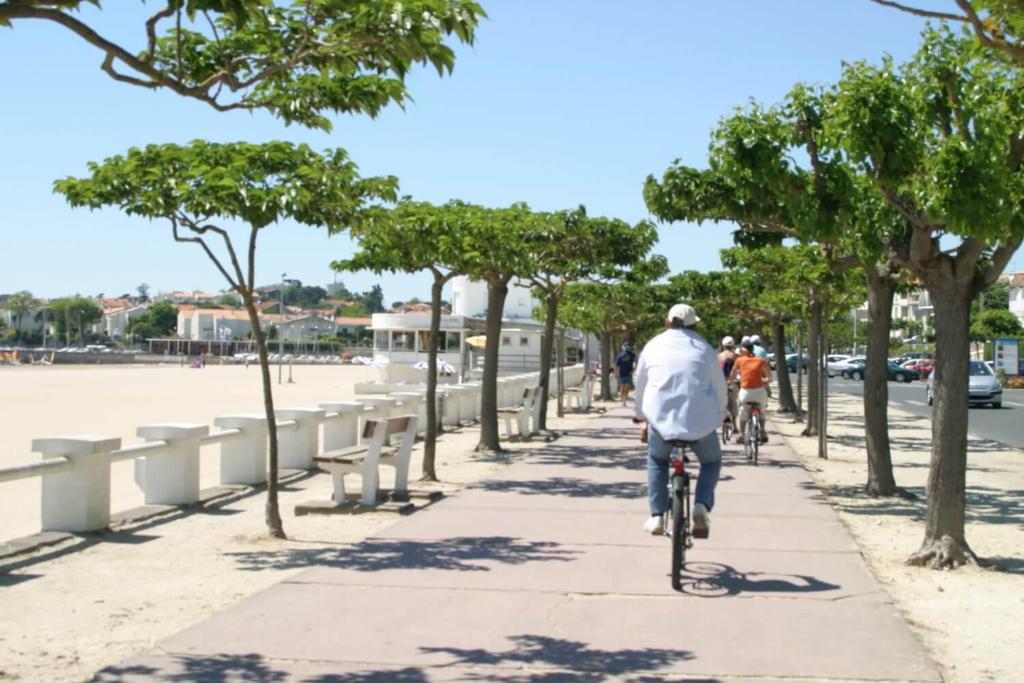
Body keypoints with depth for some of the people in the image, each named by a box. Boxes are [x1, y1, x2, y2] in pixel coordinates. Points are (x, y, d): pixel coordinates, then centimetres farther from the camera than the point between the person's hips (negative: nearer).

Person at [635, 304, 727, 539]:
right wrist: (719, 416, 33)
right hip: (700, 420, 0)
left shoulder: (654, 346, 12)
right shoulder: (704, 349, 11)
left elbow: (641, 385, 19)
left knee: (657, 461, 27)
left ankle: (657, 516, 14)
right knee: (711, 462, 25)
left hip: (661, 418, 1)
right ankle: (702, 505, 1)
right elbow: (720, 388, 16)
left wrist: (642, 415, 35)